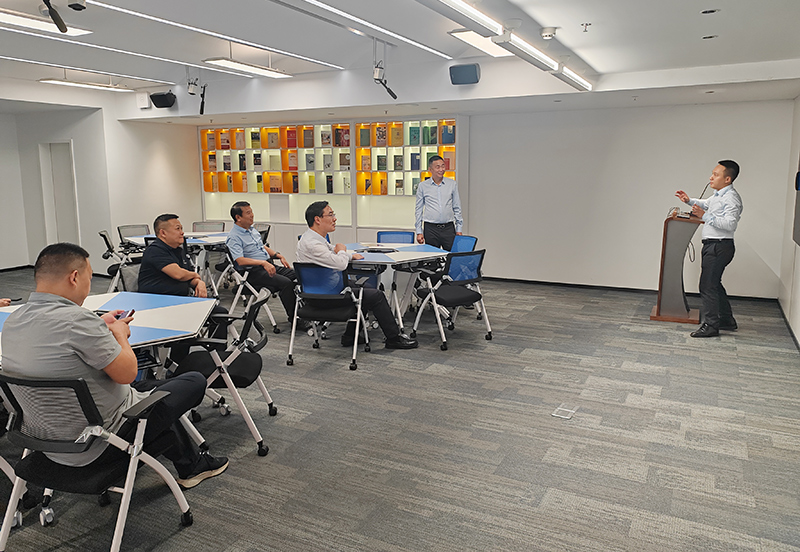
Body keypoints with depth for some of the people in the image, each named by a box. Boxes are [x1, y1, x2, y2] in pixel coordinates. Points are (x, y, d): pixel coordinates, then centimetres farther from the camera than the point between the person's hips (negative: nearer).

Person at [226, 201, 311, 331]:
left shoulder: (252, 229, 17)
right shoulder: (234, 237, -11)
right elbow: (240, 260, -23)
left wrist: (278, 255, 12)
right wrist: (263, 263, -31)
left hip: (268, 265, 9)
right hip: (254, 272, -9)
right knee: (286, 283, -28)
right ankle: (294, 319, -16)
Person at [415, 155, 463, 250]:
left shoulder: (452, 184, 7)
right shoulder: (423, 186, 4)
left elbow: (457, 208, 11)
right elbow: (419, 210, 8)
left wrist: (459, 229, 7)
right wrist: (419, 232, 3)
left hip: (449, 228, 1)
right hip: (430, 228, -1)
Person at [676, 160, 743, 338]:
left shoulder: (731, 198, -16)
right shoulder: (719, 195, 15)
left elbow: (730, 224, -26)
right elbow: (707, 204, 37)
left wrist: (705, 216, -27)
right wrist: (690, 201, 23)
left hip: (720, 246, -10)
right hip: (712, 245, 10)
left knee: (708, 285, -8)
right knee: (714, 284, 17)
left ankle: (710, 325, -1)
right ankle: (727, 320, 29)